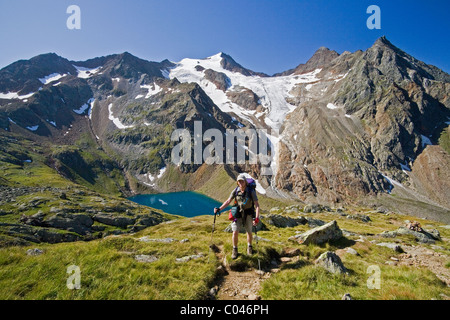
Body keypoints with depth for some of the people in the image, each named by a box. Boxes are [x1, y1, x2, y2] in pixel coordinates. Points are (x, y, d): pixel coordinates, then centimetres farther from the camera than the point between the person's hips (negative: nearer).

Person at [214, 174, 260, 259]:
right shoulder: (235, 191, -11)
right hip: (238, 214, 1)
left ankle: (249, 247, 44)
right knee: (235, 232, -7)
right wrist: (219, 209, -16)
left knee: (249, 232, 14)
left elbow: (257, 205, -19)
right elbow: (228, 201, -3)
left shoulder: (251, 191, -18)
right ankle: (234, 250, 17)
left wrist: (257, 218, -29)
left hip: (248, 215, -1)